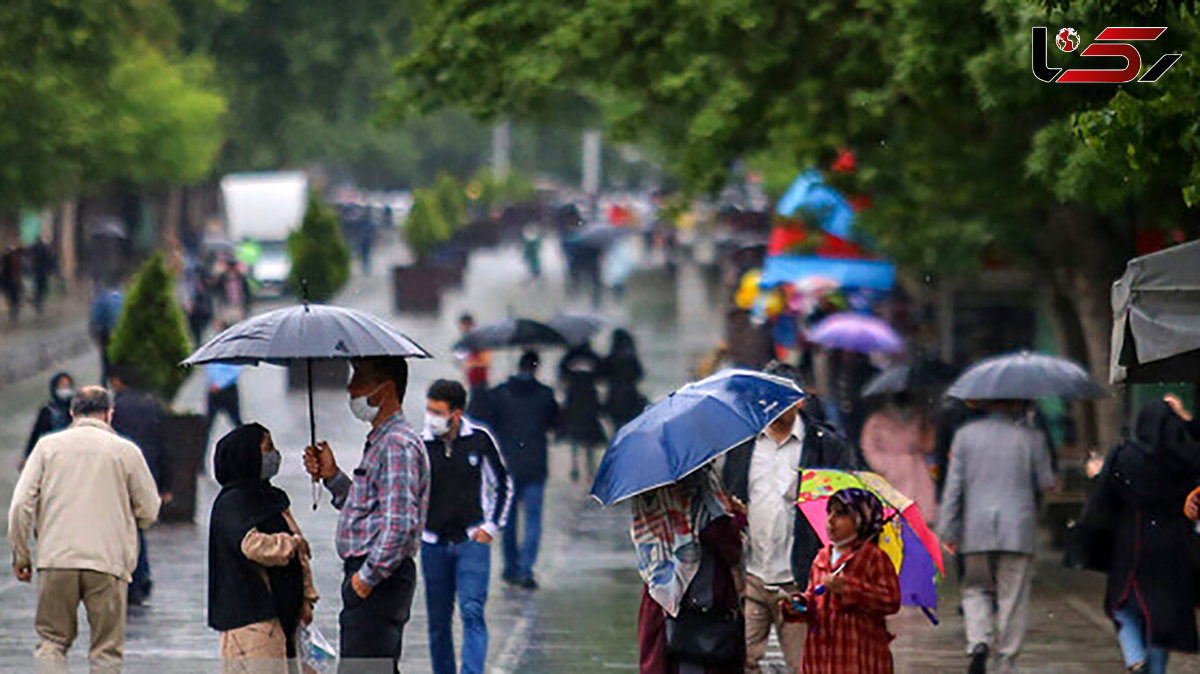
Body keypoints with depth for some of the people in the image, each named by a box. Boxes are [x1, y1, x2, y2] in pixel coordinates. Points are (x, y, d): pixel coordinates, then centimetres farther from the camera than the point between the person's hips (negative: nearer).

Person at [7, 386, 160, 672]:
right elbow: (149, 511, 8)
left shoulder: (48, 445, 7)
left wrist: (20, 555, 10)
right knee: (107, 649, 5)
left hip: (56, 560, 1)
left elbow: (21, 504, 2)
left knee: (51, 641, 9)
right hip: (108, 562, -1)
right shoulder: (126, 451, 4)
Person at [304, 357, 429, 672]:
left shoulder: (398, 445, -16)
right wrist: (332, 477, 13)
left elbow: (401, 524, -24)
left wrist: (367, 577, -20)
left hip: (381, 580, -11)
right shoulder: (381, 441, 19)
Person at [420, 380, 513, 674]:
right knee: (438, 620, 5)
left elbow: (502, 484, 10)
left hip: (472, 541, -2)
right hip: (434, 544, 2)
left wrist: (492, 526, 2)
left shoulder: (479, 439, -2)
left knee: (472, 612, -14)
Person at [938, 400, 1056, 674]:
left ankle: (979, 643, -10)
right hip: (1019, 529, -1)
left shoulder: (966, 435, 2)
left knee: (976, 590, 15)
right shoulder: (1032, 438, -1)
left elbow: (954, 485, 0)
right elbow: (1046, 484, 1)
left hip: (976, 530, 1)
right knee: (1013, 598, 5)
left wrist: (948, 530, 3)